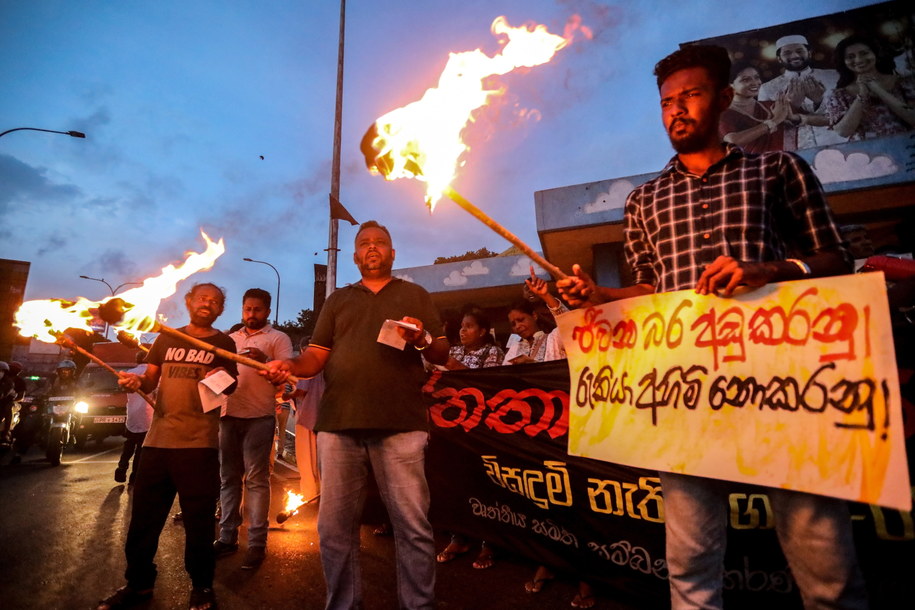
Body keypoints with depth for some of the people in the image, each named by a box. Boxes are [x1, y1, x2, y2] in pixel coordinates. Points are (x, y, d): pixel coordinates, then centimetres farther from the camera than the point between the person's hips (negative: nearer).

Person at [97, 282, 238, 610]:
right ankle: (138, 583, 31)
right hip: (158, 437, 4)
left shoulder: (224, 344, 5)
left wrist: (223, 379, -16)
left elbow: (231, 386, 6)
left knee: (198, 519, 3)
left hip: (199, 442, -3)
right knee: (143, 516, 12)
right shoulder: (166, 339, 13)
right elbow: (151, 380, 13)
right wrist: (137, 380, -9)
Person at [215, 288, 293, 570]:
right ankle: (227, 537, 21)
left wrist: (264, 360, -29)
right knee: (228, 477, 11)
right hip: (228, 415, 6)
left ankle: (257, 543, 1)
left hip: (258, 417, -5)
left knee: (256, 479, -4)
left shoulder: (278, 338, 0)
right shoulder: (230, 339, 18)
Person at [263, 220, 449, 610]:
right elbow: (317, 355, 13)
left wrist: (422, 340, -13)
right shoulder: (338, 300, 20)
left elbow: (442, 355, 9)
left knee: (413, 526, -1)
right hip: (339, 424, 3)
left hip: (400, 424, -2)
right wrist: (291, 366, -9)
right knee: (335, 527, 8)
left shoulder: (415, 295, 14)